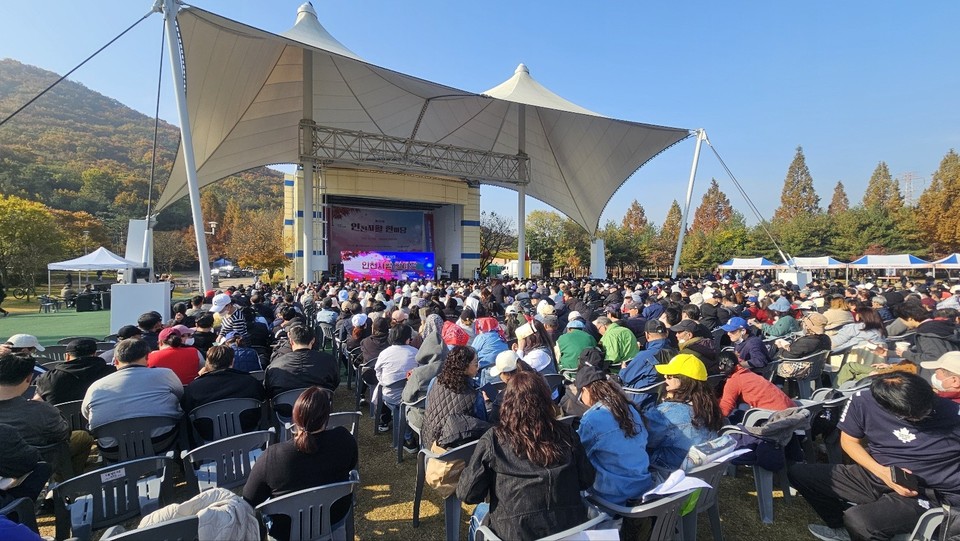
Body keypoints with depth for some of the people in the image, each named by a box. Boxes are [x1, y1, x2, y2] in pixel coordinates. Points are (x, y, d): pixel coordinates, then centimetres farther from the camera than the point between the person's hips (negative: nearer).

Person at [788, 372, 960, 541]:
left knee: (859, 521, -32)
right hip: (875, 475, 4)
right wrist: (881, 472, -14)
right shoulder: (862, 401, -12)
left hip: (929, 493, -4)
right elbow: (849, 440, 2)